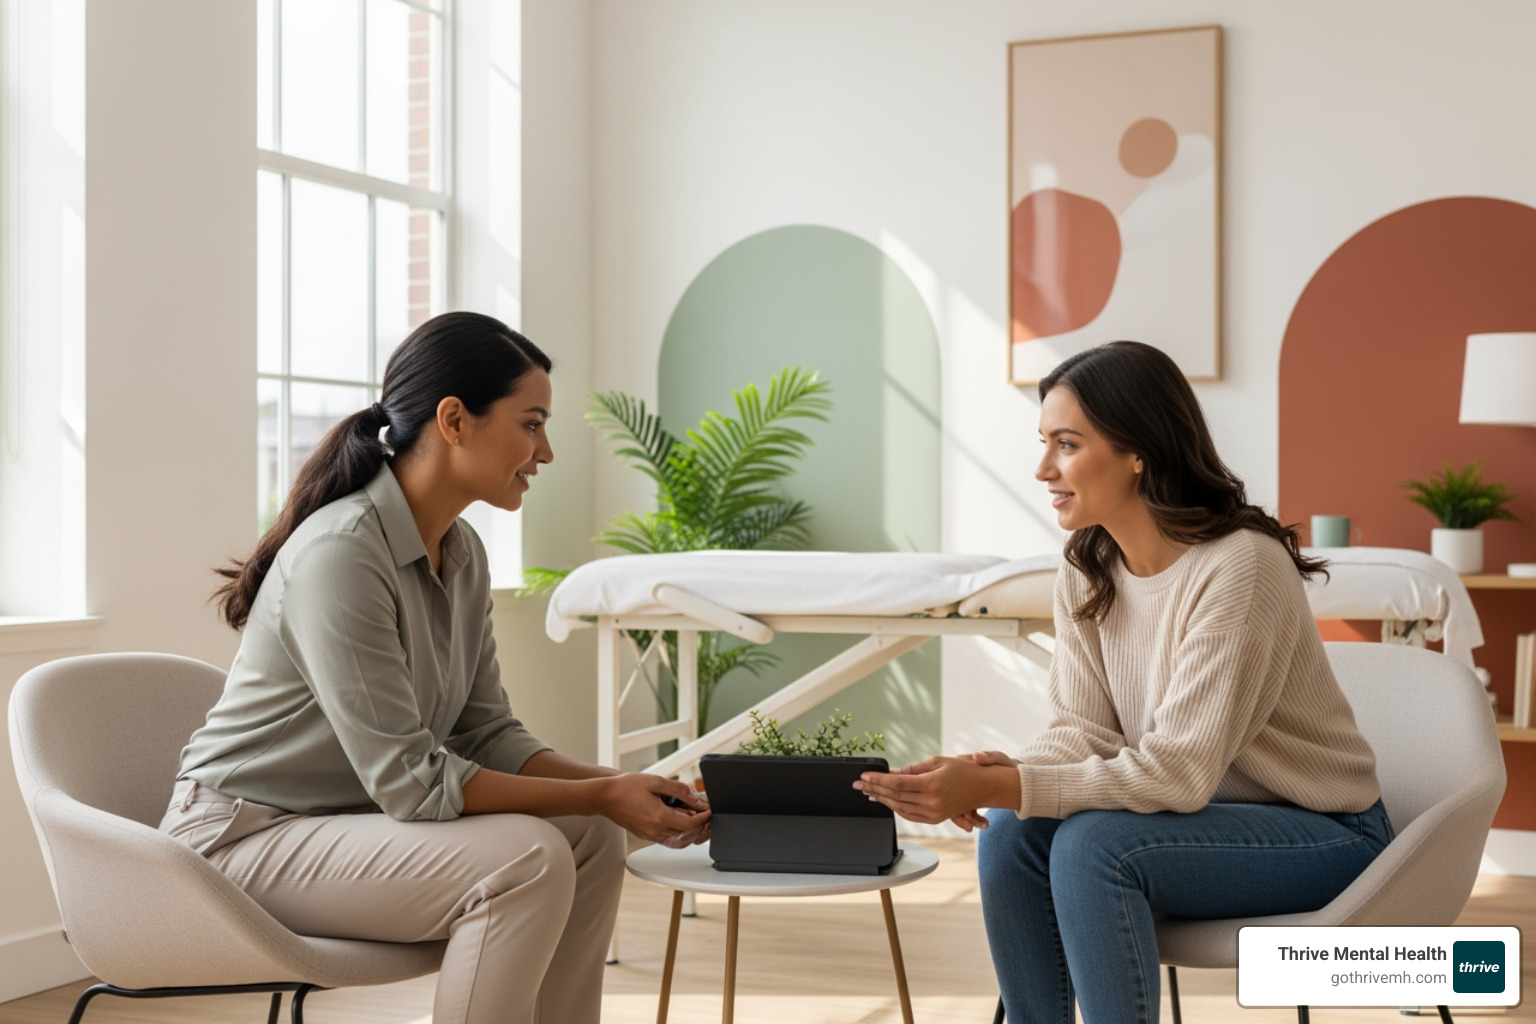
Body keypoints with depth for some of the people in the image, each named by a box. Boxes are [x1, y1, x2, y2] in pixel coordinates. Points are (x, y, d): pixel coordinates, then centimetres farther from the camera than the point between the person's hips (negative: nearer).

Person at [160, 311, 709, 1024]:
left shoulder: (462, 553, 3)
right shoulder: (339, 553, -25)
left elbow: (485, 732, 5)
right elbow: (409, 779, -25)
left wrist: (625, 789, -9)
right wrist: (598, 796, -22)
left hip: (355, 818, 9)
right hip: (246, 836, -9)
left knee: (593, 842, -4)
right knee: (526, 859, -25)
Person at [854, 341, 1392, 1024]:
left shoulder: (1240, 566, -26)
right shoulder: (1087, 570, -1)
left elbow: (1179, 771, -28)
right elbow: (1083, 730, -3)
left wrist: (998, 787, -34)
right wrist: (1000, 774, -25)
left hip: (1325, 837, -7)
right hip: (1211, 815, 7)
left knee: (1093, 844, -28)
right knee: (1013, 834, -16)